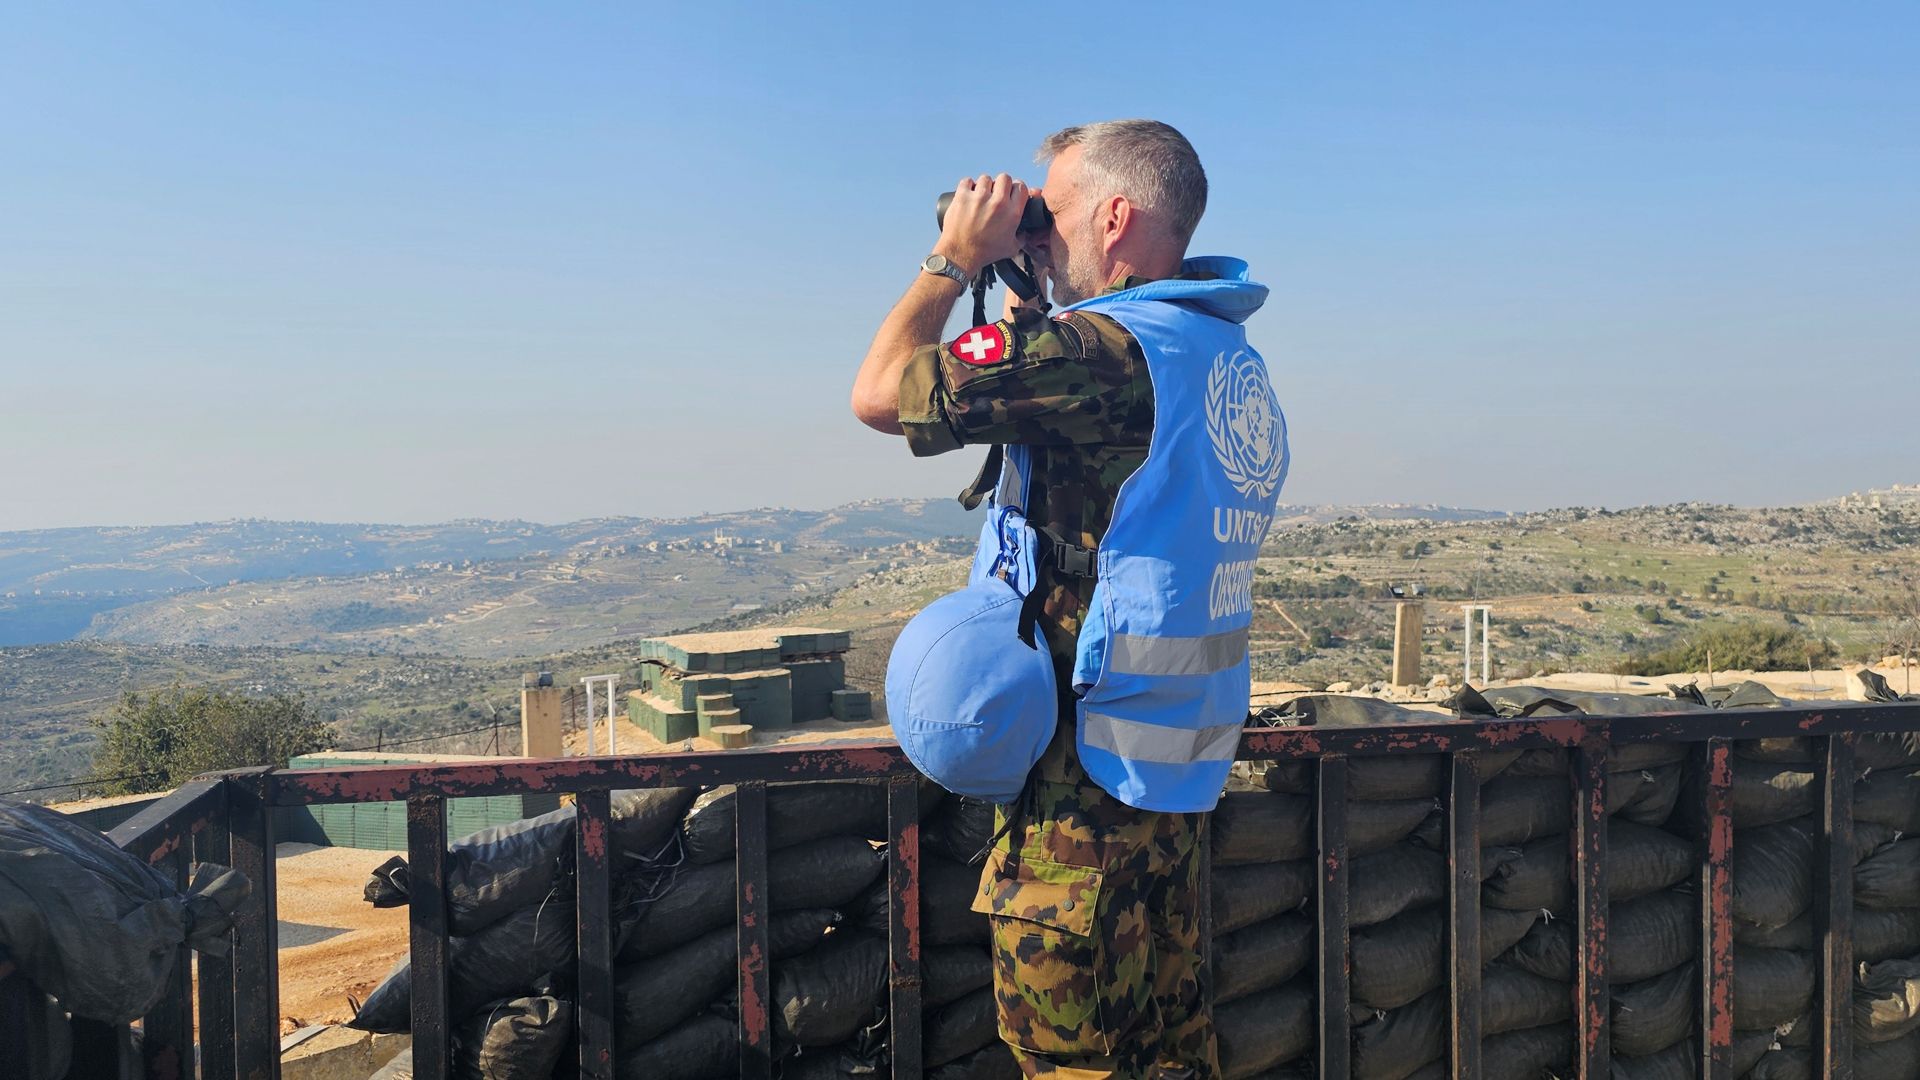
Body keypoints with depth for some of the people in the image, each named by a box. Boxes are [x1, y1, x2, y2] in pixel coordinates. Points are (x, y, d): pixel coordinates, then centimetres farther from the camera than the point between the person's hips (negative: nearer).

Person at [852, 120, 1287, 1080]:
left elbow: (879, 393, -13)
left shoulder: (1101, 349, -20)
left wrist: (957, 259, -1)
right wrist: (1020, 300, 15)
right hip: (1185, 756, 9)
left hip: (1090, 764, -9)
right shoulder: (1227, 356, 9)